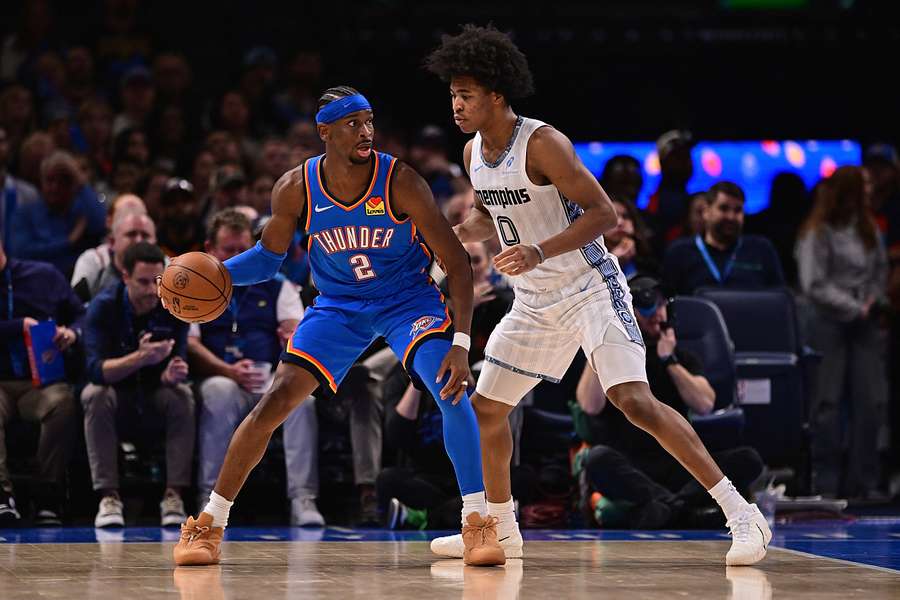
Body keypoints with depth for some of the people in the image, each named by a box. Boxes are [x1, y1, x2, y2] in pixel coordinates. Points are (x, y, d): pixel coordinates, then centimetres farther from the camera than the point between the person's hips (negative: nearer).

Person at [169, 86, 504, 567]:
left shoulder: (400, 183, -23)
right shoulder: (295, 189, -16)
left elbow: (456, 262, -20)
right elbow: (268, 256, 2)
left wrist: (461, 343, -29)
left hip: (408, 299, -2)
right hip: (338, 305, 2)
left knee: (451, 389, -26)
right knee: (275, 401, -10)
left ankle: (478, 523, -16)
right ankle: (208, 525, 3)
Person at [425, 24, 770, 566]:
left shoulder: (543, 144, -20)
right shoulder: (474, 153, 5)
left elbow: (604, 213, -23)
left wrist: (540, 251, -33)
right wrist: (455, 233, 2)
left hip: (590, 290, -9)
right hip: (535, 302, 9)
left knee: (634, 400, -23)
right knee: (485, 407, 11)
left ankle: (742, 514, -21)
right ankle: (501, 527, 31)